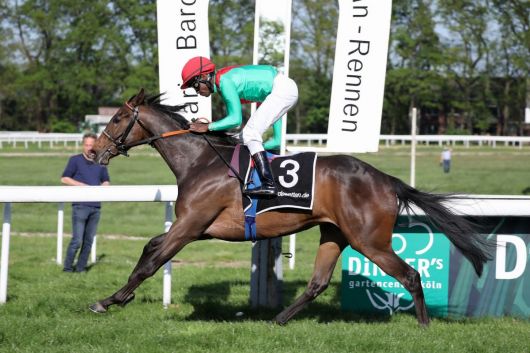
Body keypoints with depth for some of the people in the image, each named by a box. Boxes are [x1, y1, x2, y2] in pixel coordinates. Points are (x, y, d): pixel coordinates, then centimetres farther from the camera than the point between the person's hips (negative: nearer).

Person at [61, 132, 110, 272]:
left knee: (88, 241, 6)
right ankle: (68, 268, 1)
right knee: (77, 240, -8)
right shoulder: (75, 160, 3)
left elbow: (106, 182, 21)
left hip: (96, 207, 5)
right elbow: (64, 179, 0)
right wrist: (83, 185, -11)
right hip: (80, 206, -5)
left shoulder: (101, 163, 14)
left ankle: (81, 268, 13)